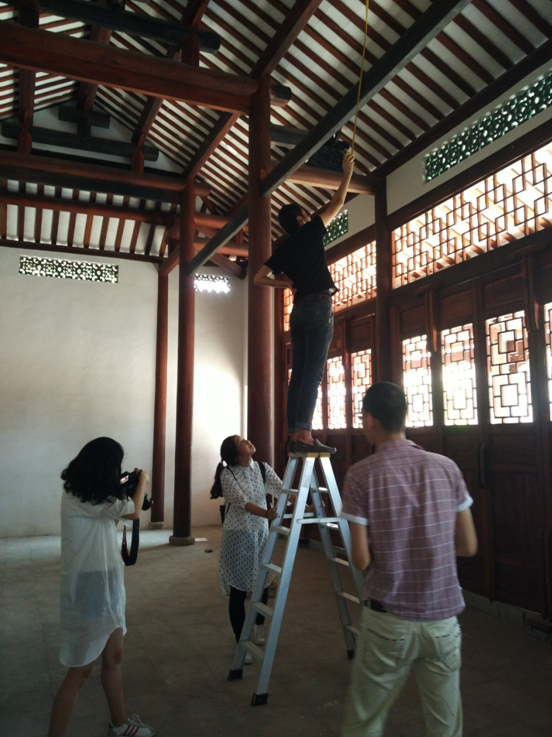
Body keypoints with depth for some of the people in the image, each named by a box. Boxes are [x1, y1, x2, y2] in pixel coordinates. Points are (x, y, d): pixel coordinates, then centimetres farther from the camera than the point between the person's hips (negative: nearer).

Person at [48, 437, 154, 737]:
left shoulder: (91, 497, 10)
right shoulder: (78, 498, -21)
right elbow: (134, 511, -20)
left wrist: (122, 491, 12)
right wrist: (143, 480, -3)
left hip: (105, 585, 10)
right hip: (88, 589, -10)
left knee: (113, 656, 20)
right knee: (81, 670, 2)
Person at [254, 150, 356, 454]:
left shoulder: (283, 249, 17)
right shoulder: (309, 232, 3)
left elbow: (259, 278, 15)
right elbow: (336, 204, 10)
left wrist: (288, 282, 17)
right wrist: (347, 174, 24)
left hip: (299, 310, 7)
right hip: (318, 306, -7)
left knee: (298, 375, 3)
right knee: (312, 374, -14)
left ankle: (295, 436, 0)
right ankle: (305, 435, -20)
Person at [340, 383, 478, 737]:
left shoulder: (361, 475, -12)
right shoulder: (446, 467, -3)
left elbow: (361, 560, -11)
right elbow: (469, 546, 3)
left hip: (388, 621, -3)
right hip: (443, 619, 3)